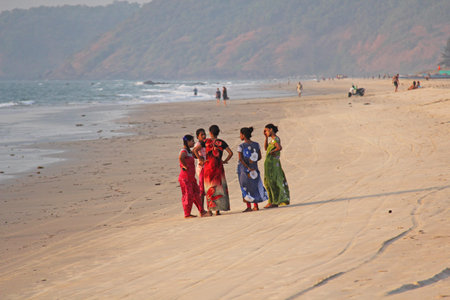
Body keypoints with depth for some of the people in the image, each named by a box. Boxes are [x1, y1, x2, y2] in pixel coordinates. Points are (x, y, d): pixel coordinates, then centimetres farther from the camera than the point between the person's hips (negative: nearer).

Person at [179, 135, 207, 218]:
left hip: (191, 177, 10)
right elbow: (180, 158, -38)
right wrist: (185, 166, -25)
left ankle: (201, 211, 18)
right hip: (185, 177, -10)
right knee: (188, 195, -5)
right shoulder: (184, 151, -15)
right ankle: (187, 214, 2)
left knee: (196, 193, 12)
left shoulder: (189, 151, 15)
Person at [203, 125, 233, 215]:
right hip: (218, 166, 0)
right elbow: (230, 153, -4)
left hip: (208, 165, 0)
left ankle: (210, 208, -1)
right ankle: (217, 209, 4)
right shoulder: (221, 142, 1)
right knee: (219, 186, 7)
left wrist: (201, 160, 0)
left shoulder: (206, 141, -1)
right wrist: (225, 161, 6)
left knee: (209, 187, 6)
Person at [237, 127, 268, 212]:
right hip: (254, 168, 4)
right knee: (255, 185, 15)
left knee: (245, 187, 4)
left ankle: (249, 206, 1)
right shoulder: (256, 145, 0)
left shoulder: (241, 146, -11)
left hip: (243, 168, -4)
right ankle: (256, 206, 16)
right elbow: (260, 157, 4)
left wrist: (248, 167, -15)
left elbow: (240, 159, -17)